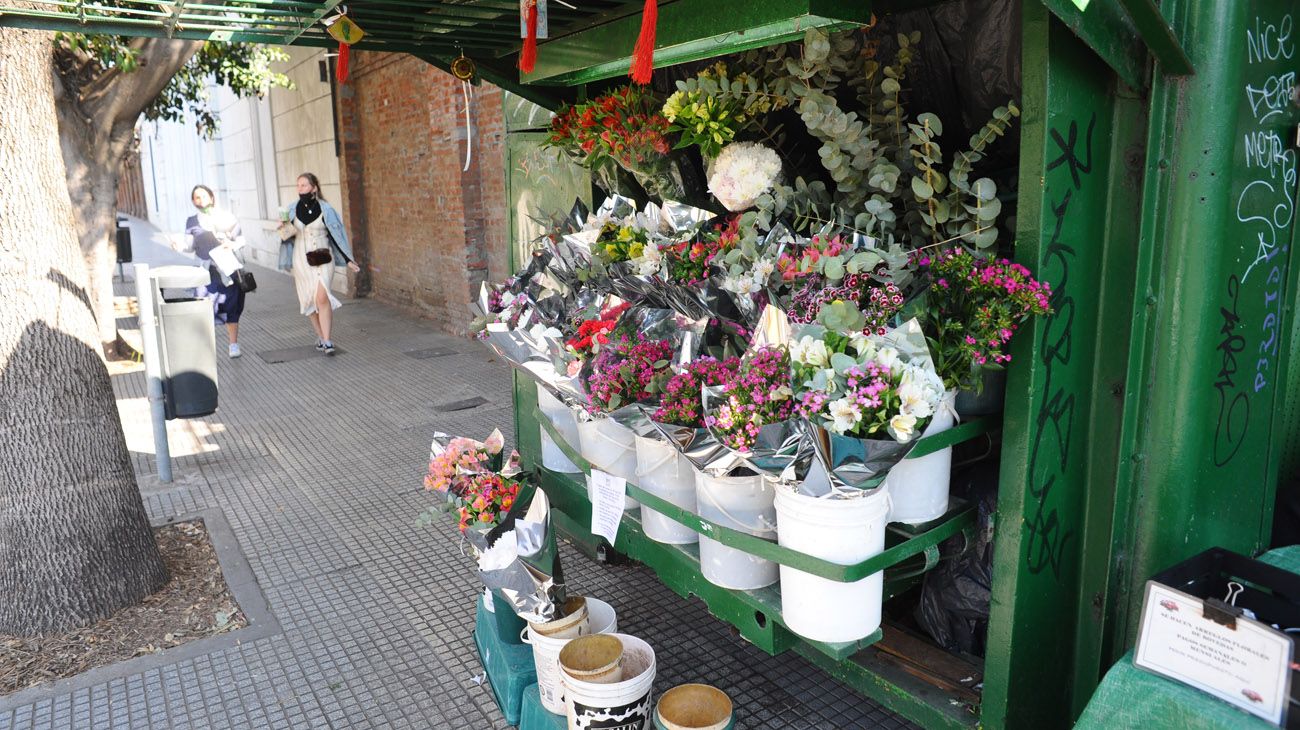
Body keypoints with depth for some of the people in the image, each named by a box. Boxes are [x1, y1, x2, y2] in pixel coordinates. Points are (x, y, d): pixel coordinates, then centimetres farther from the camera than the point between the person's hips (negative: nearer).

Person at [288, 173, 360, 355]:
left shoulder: (325, 209, -5)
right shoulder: (294, 209, 2)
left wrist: (348, 260, -3)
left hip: (323, 259, -3)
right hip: (302, 259, 3)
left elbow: (335, 235, -1)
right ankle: (320, 336, 21)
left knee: (322, 298, -16)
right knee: (309, 299, 7)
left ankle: (327, 341, -15)